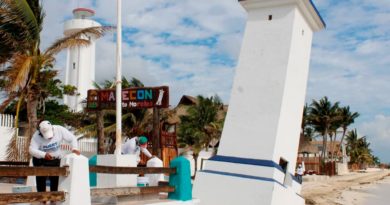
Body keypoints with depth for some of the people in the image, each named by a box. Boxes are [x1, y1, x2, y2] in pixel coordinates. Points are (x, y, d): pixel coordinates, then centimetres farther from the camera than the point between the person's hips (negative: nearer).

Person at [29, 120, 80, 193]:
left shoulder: (59, 130, -18)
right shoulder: (37, 136, -21)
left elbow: (72, 138, -11)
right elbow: (32, 150, -30)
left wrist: (74, 148, -30)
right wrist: (44, 155, -47)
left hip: (56, 160, 2)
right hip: (40, 161, -1)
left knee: (55, 181, 3)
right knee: (41, 182, 0)